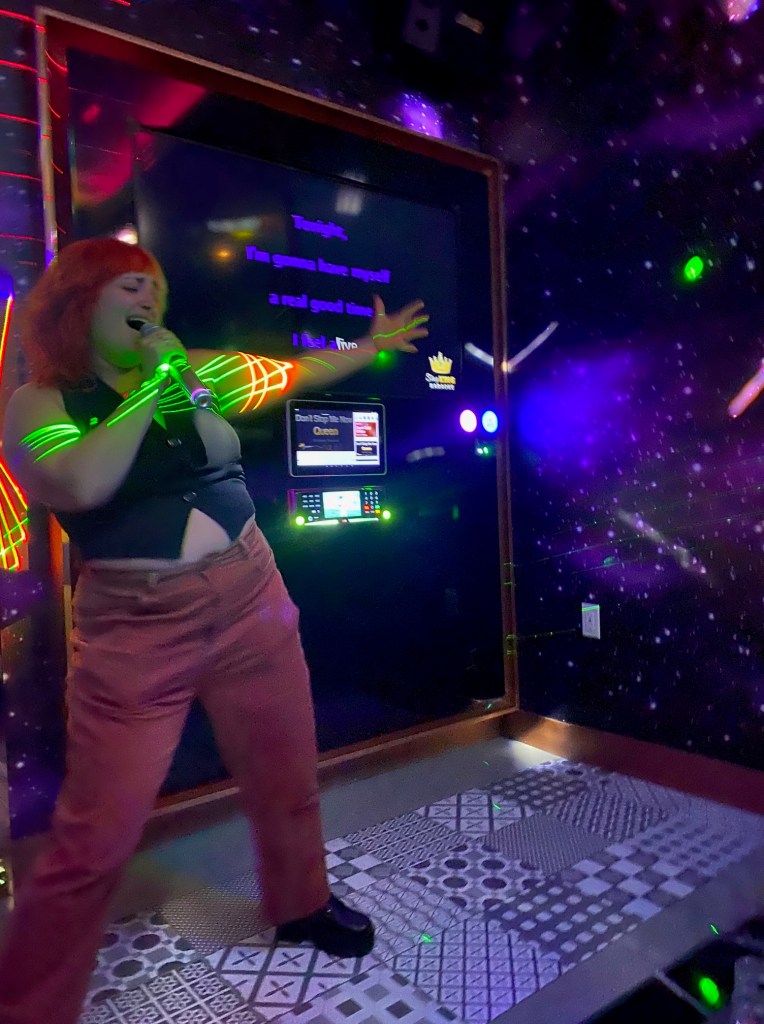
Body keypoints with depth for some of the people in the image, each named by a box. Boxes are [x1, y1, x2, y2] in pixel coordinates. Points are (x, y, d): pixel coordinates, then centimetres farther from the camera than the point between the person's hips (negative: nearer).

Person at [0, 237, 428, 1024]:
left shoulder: (194, 369, 6)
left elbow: (296, 374, 10)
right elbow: (80, 486, -23)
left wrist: (374, 344, 12)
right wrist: (152, 388, -17)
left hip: (249, 601, 4)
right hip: (134, 629, -4)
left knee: (286, 776, 19)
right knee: (94, 838, 3)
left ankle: (300, 905, 47)